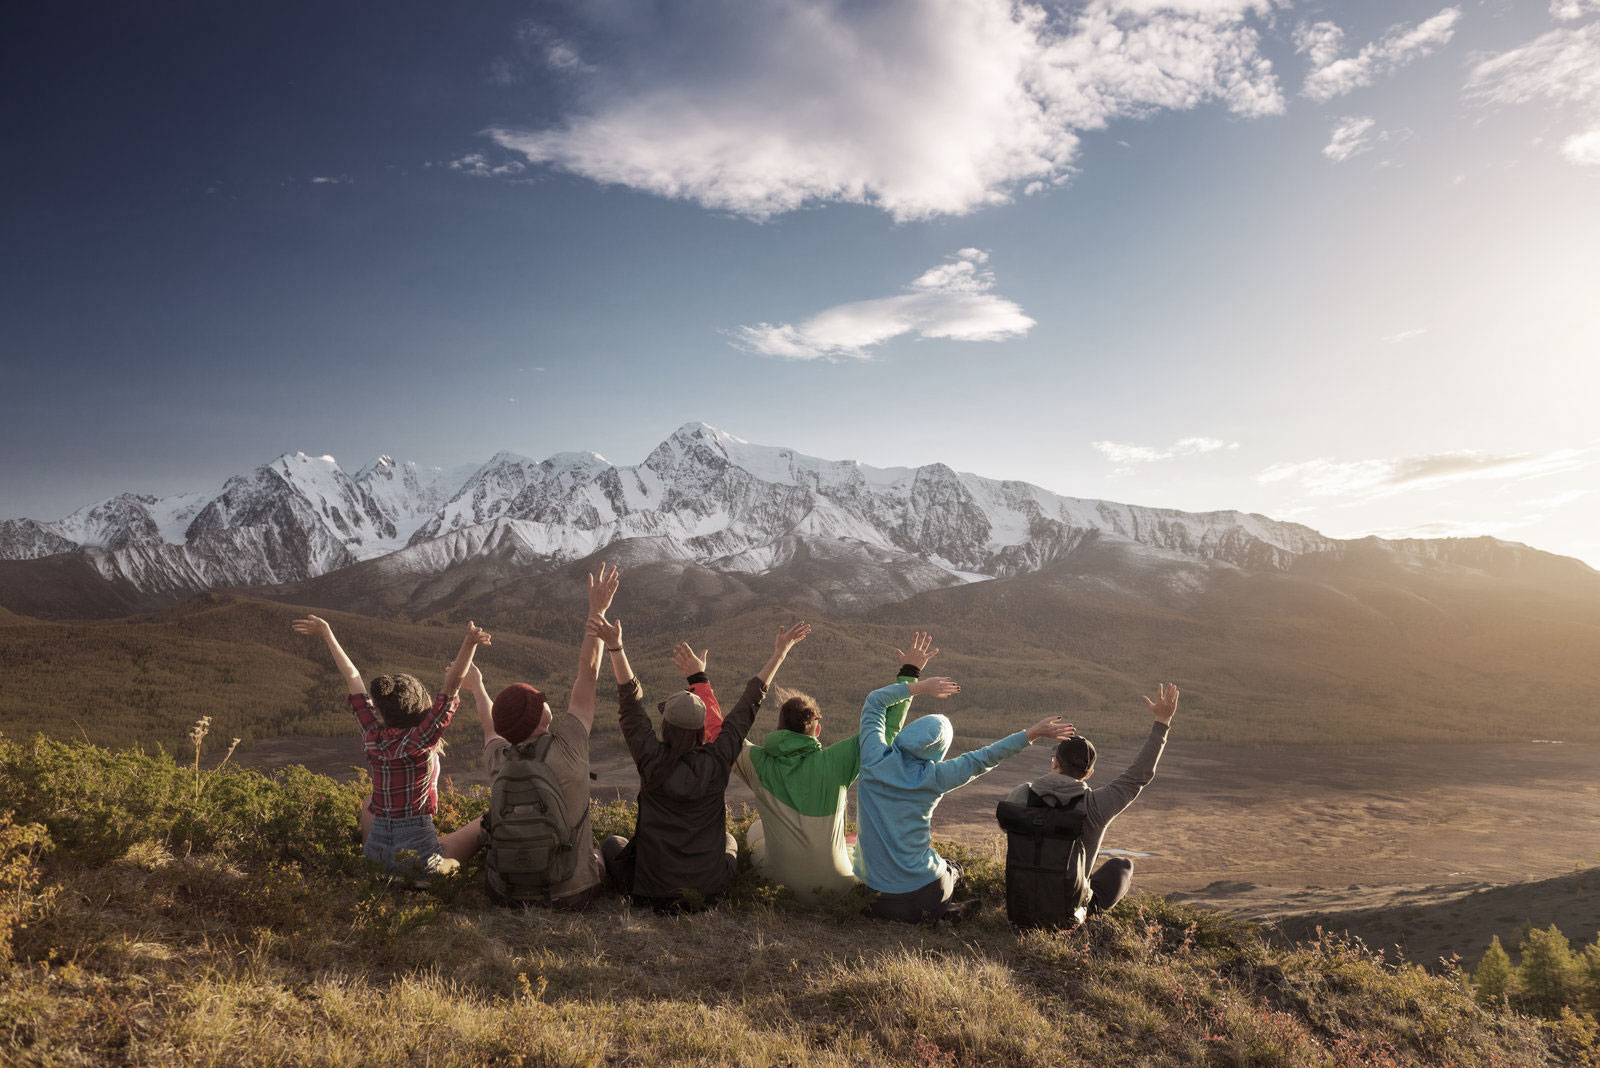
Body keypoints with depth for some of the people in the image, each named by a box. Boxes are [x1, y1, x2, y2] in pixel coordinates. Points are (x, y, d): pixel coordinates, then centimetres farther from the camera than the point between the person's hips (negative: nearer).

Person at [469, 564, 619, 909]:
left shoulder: (499, 761, -8)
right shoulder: (564, 748, -20)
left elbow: (491, 727, 17)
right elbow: (588, 674, -13)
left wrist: (477, 688, 36)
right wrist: (597, 610, -5)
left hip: (505, 894, 3)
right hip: (569, 898, -3)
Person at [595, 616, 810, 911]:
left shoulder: (652, 760, -18)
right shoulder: (718, 761, -14)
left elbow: (631, 701, -11)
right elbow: (749, 704, -6)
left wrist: (616, 647, -13)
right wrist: (779, 653, 2)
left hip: (654, 890, -2)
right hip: (711, 891, 2)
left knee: (611, 844, 29)